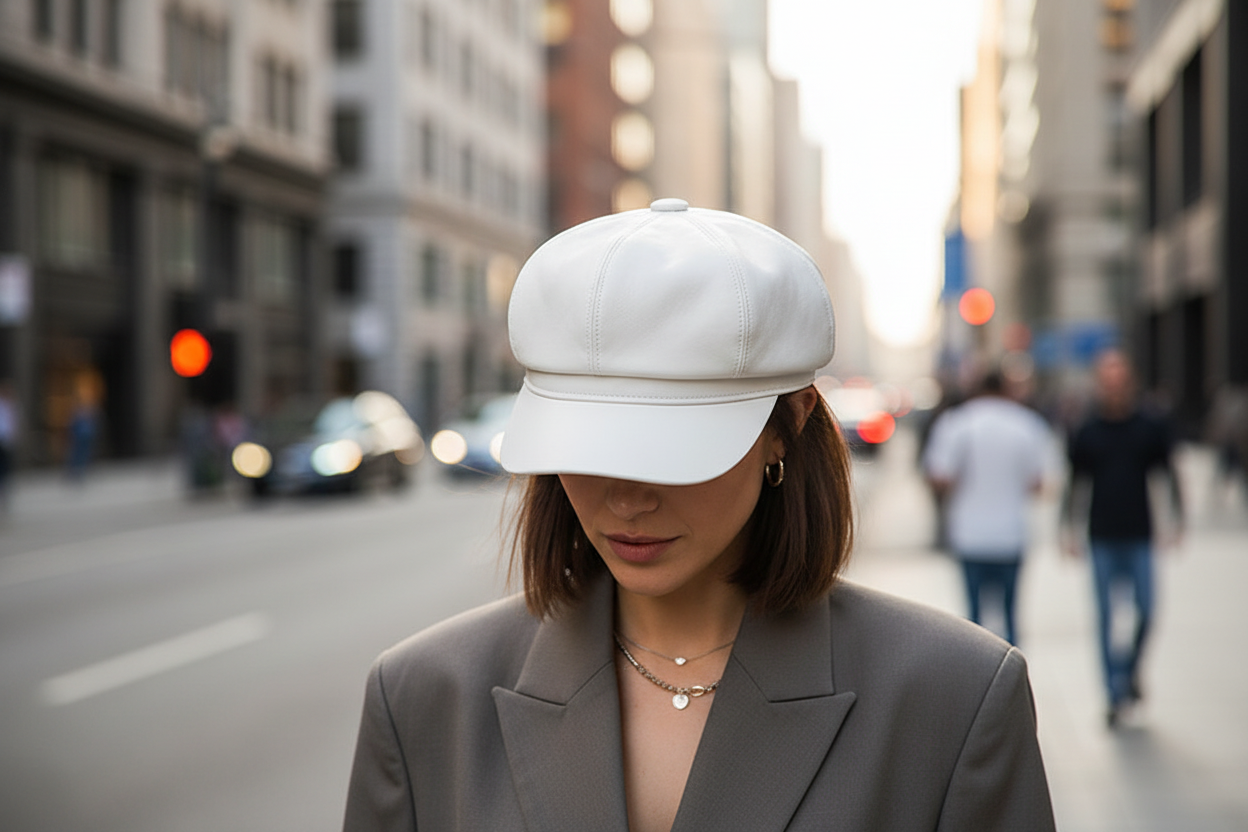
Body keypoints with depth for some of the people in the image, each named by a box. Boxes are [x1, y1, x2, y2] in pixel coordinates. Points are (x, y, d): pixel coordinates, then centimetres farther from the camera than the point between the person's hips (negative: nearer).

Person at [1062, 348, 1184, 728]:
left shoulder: (1153, 427, 3)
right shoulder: (1086, 434, 4)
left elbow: (1170, 476, 8)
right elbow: (1076, 485, 10)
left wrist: (1178, 521, -1)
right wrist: (1068, 529, 2)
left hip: (1140, 537, 0)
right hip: (1102, 539, 0)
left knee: (1145, 612, -2)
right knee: (1106, 617, 0)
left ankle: (1132, 671, 25)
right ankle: (1116, 693, 7)